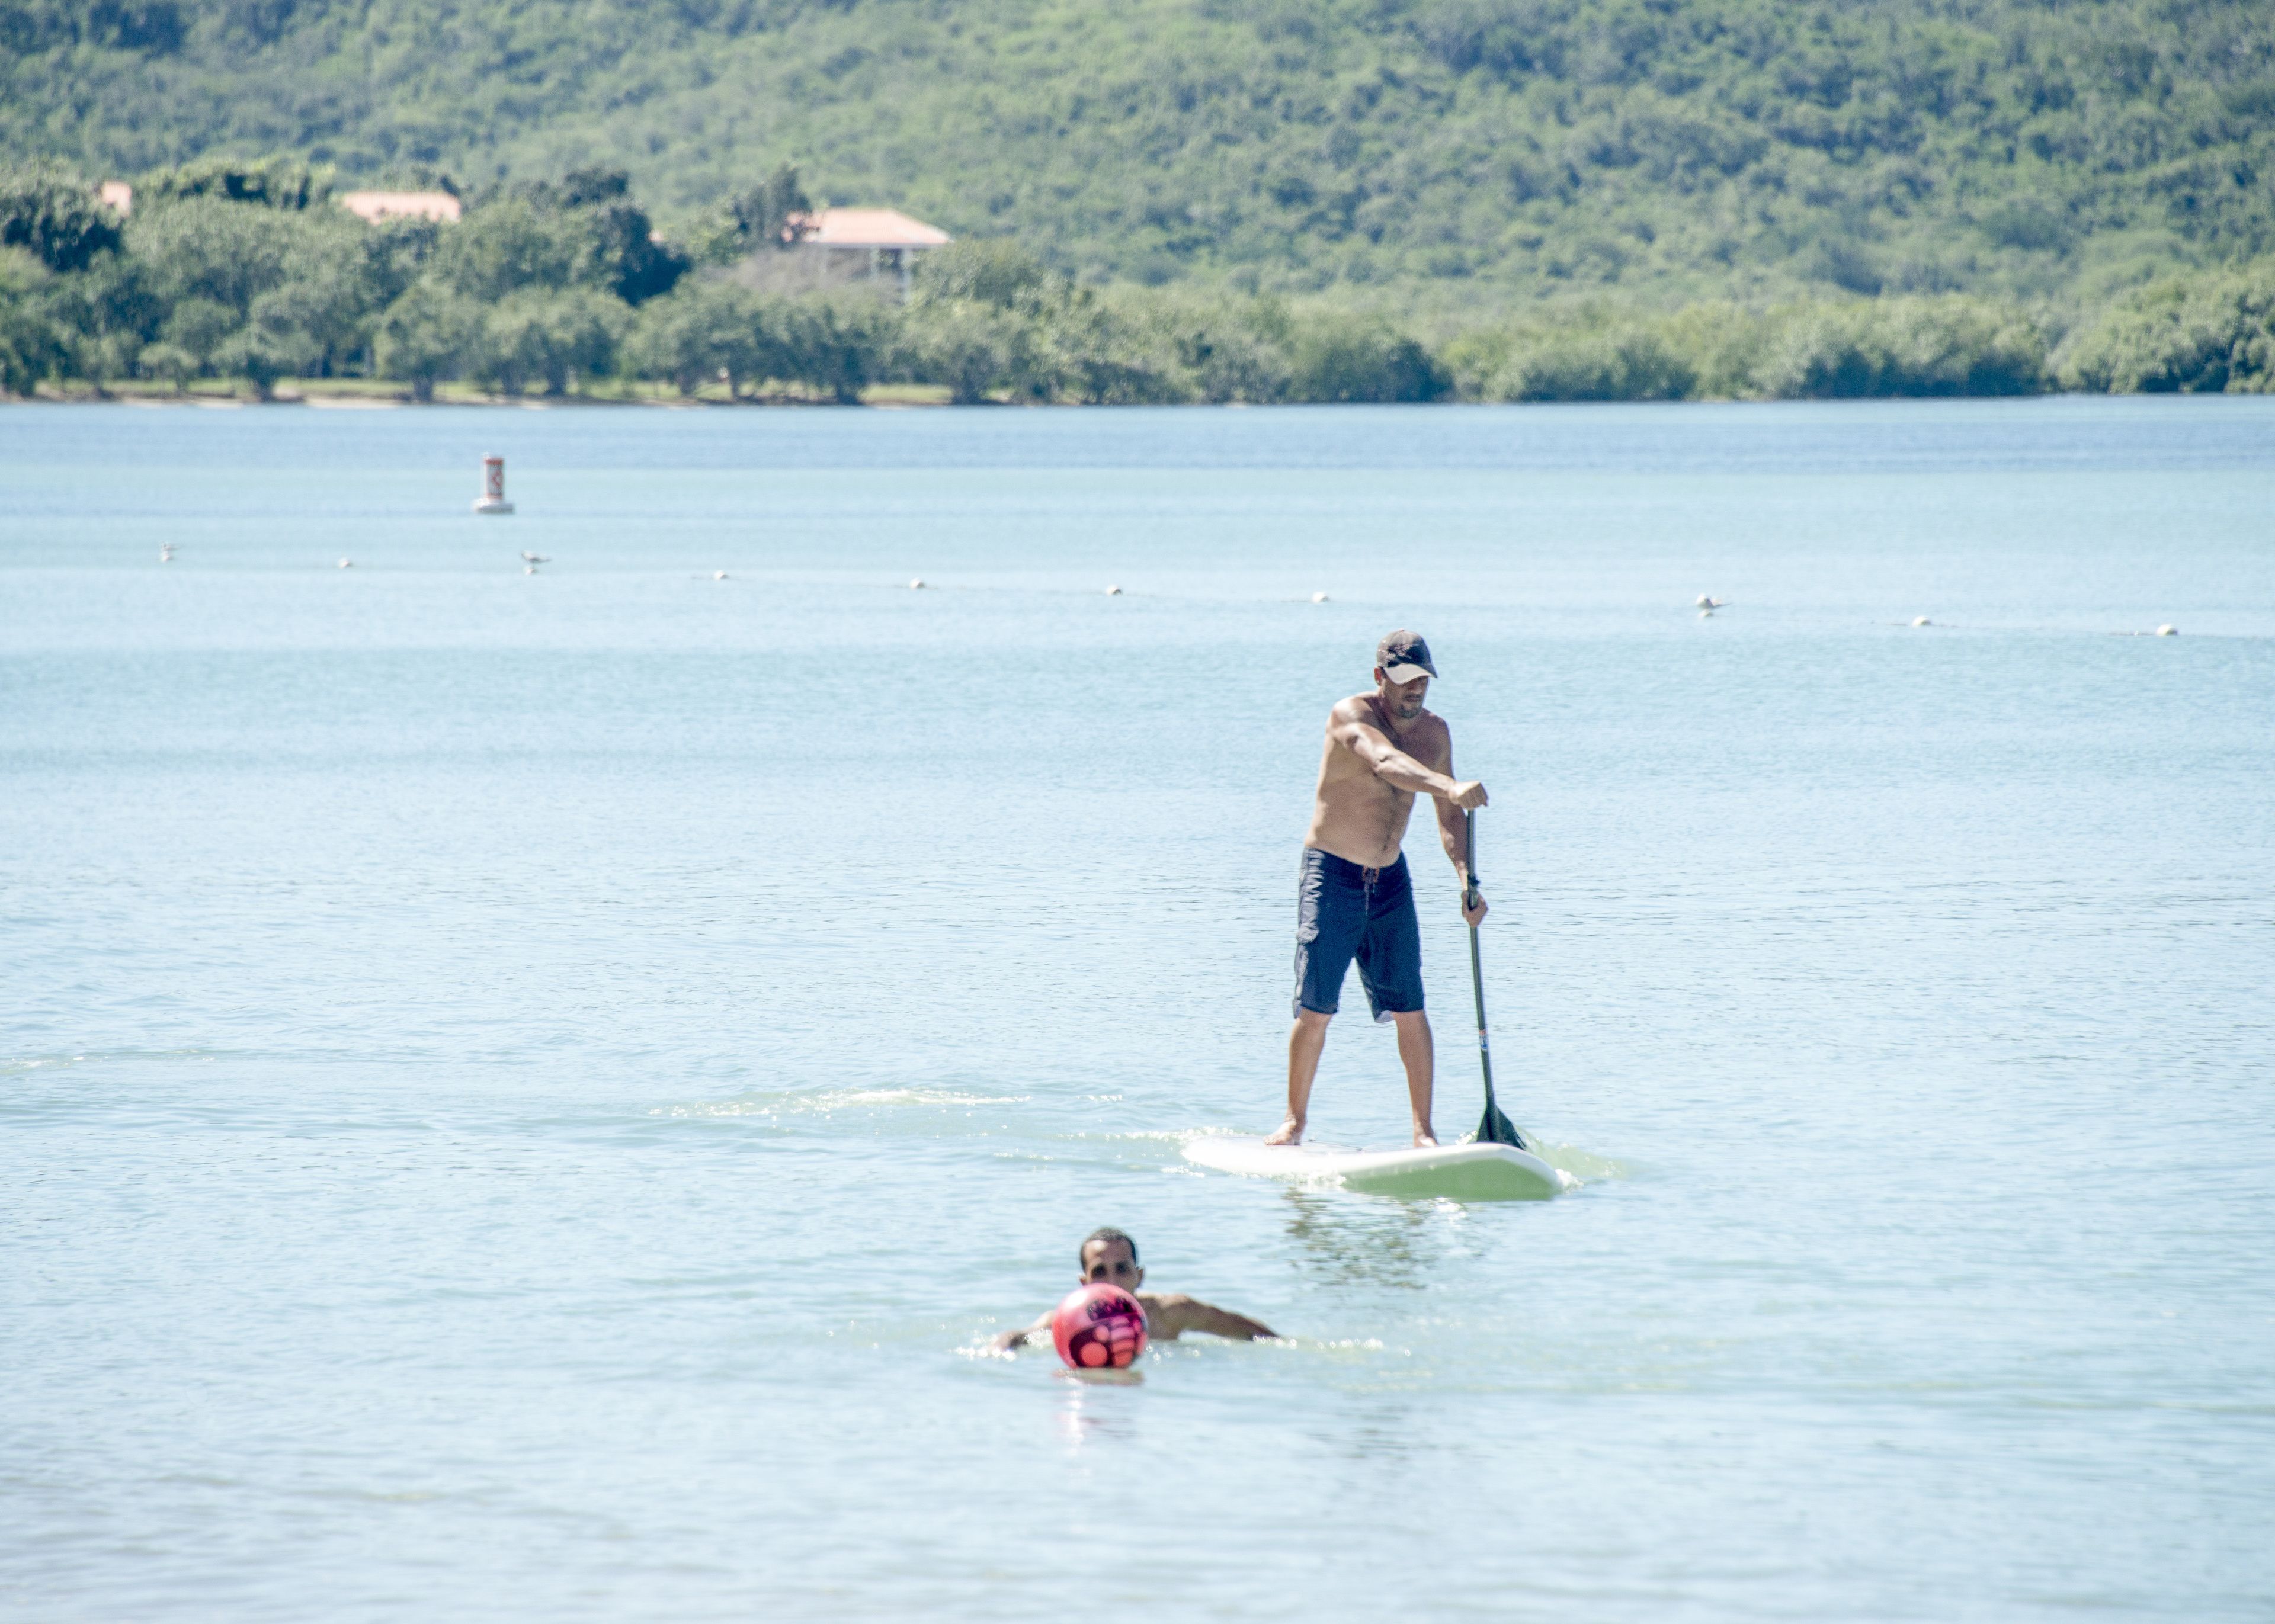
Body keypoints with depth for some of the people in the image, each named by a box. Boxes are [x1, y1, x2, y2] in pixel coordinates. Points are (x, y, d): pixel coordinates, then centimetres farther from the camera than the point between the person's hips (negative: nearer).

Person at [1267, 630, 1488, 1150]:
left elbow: (1448, 816, 7)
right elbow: (1387, 762, -39)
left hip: (1390, 879, 5)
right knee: (1316, 1008, -5)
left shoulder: (1434, 731, 2)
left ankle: (1423, 1131, 4)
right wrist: (1451, 787, -55)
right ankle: (1294, 1121, 11)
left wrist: (1466, 877, -10)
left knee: (1410, 1008, 0)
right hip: (1332, 874, -5)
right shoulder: (1352, 716, -18)